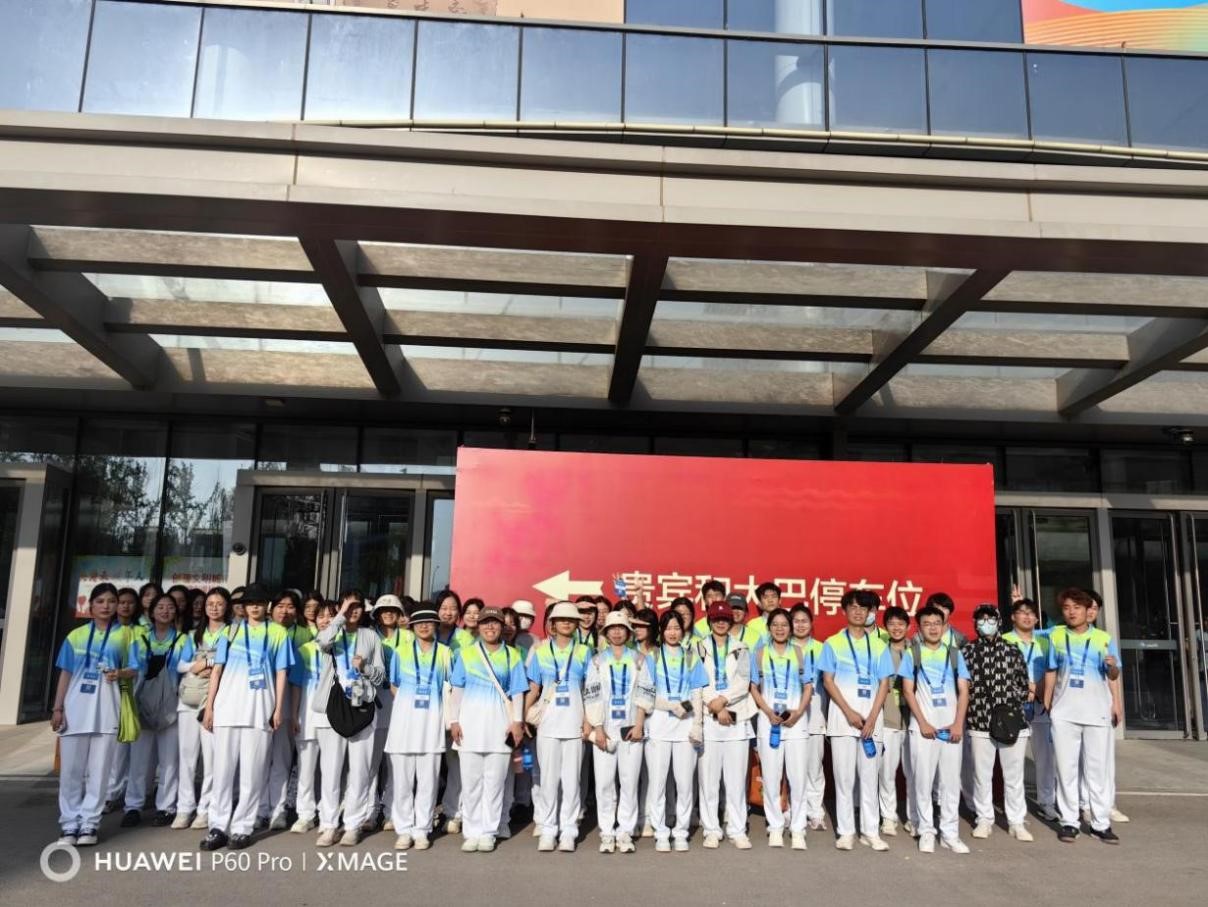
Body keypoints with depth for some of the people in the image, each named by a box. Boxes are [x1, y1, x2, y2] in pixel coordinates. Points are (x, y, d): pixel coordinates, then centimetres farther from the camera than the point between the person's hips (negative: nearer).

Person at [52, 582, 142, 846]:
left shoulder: (125, 634, 7)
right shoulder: (76, 635, 10)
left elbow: (134, 670, 6)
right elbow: (65, 674, 9)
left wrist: (119, 673, -17)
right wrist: (57, 708, 2)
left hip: (106, 711, -1)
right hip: (75, 709, 1)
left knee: (98, 770, 1)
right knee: (71, 769, 3)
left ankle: (89, 824, 8)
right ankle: (69, 824, 11)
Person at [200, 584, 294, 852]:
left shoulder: (278, 633, 9)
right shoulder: (230, 631, 13)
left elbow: (281, 673, 6)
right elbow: (217, 670, 10)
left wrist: (279, 708, -2)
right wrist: (209, 706, 2)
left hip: (260, 711, -1)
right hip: (227, 709, 1)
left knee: (252, 772, 0)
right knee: (223, 769, 3)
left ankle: (242, 827, 7)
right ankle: (218, 826, 9)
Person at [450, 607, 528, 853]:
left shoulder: (512, 656, 8)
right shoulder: (465, 654, 10)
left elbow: (517, 693, 5)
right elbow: (456, 690, 8)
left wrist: (517, 722, -4)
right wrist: (454, 720, -1)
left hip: (500, 723, -1)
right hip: (470, 721, 1)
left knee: (494, 780, 1)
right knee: (471, 779, 3)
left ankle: (488, 832, 10)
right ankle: (472, 831, 13)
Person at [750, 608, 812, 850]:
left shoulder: (800, 653, 7)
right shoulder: (759, 653, 7)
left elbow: (808, 687, 6)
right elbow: (754, 688, 6)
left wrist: (798, 712, -9)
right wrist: (768, 711, -9)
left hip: (796, 720, 0)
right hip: (768, 721, 0)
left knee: (798, 777, -2)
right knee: (771, 777, 3)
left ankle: (798, 828, 7)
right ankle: (775, 827, 14)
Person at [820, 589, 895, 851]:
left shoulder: (879, 646, 9)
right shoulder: (833, 643, 4)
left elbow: (884, 684, 6)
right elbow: (828, 681, -1)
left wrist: (872, 718, -5)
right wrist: (849, 712, -11)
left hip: (871, 717, 2)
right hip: (842, 716, -2)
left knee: (869, 775, 5)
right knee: (844, 775, 0)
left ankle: (870, 831, 13)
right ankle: (845, 831, 7)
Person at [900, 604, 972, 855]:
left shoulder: (954, 654, 9)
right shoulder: (912, 654, 3)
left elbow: (963, 691, 7)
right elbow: (908, 691, 0)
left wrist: (958, 723, -5)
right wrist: (923, 722, -9)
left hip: (951, 726, 2)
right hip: (923, 726, -2)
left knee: (951, 780, 4)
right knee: (923, 779, 1)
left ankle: (950, 832, 13)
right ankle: (926, 832, 10)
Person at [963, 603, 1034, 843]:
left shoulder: (1012, 650, 6)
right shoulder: (966, 651, 4)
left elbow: (1024, 684, 8)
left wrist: (1017, 697, -6)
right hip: (979, 721, 0)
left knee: (1014, 774, 7)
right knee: (981, 774, 7)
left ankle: (1016, 822, 19)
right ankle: (984, 820, 19)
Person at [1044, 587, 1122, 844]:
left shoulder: (1104, 638, 1)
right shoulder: (1056, 636, 5)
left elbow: (1113, 676, 5)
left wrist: (1112, 666, -18)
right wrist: (1047, 704, 6)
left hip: (1096, 713, -1)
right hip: (1064, 713, 1)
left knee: (1097, 769, 4)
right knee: (1066, 768, 5)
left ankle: (1101, 823, 12)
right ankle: (1069, 821, 12)